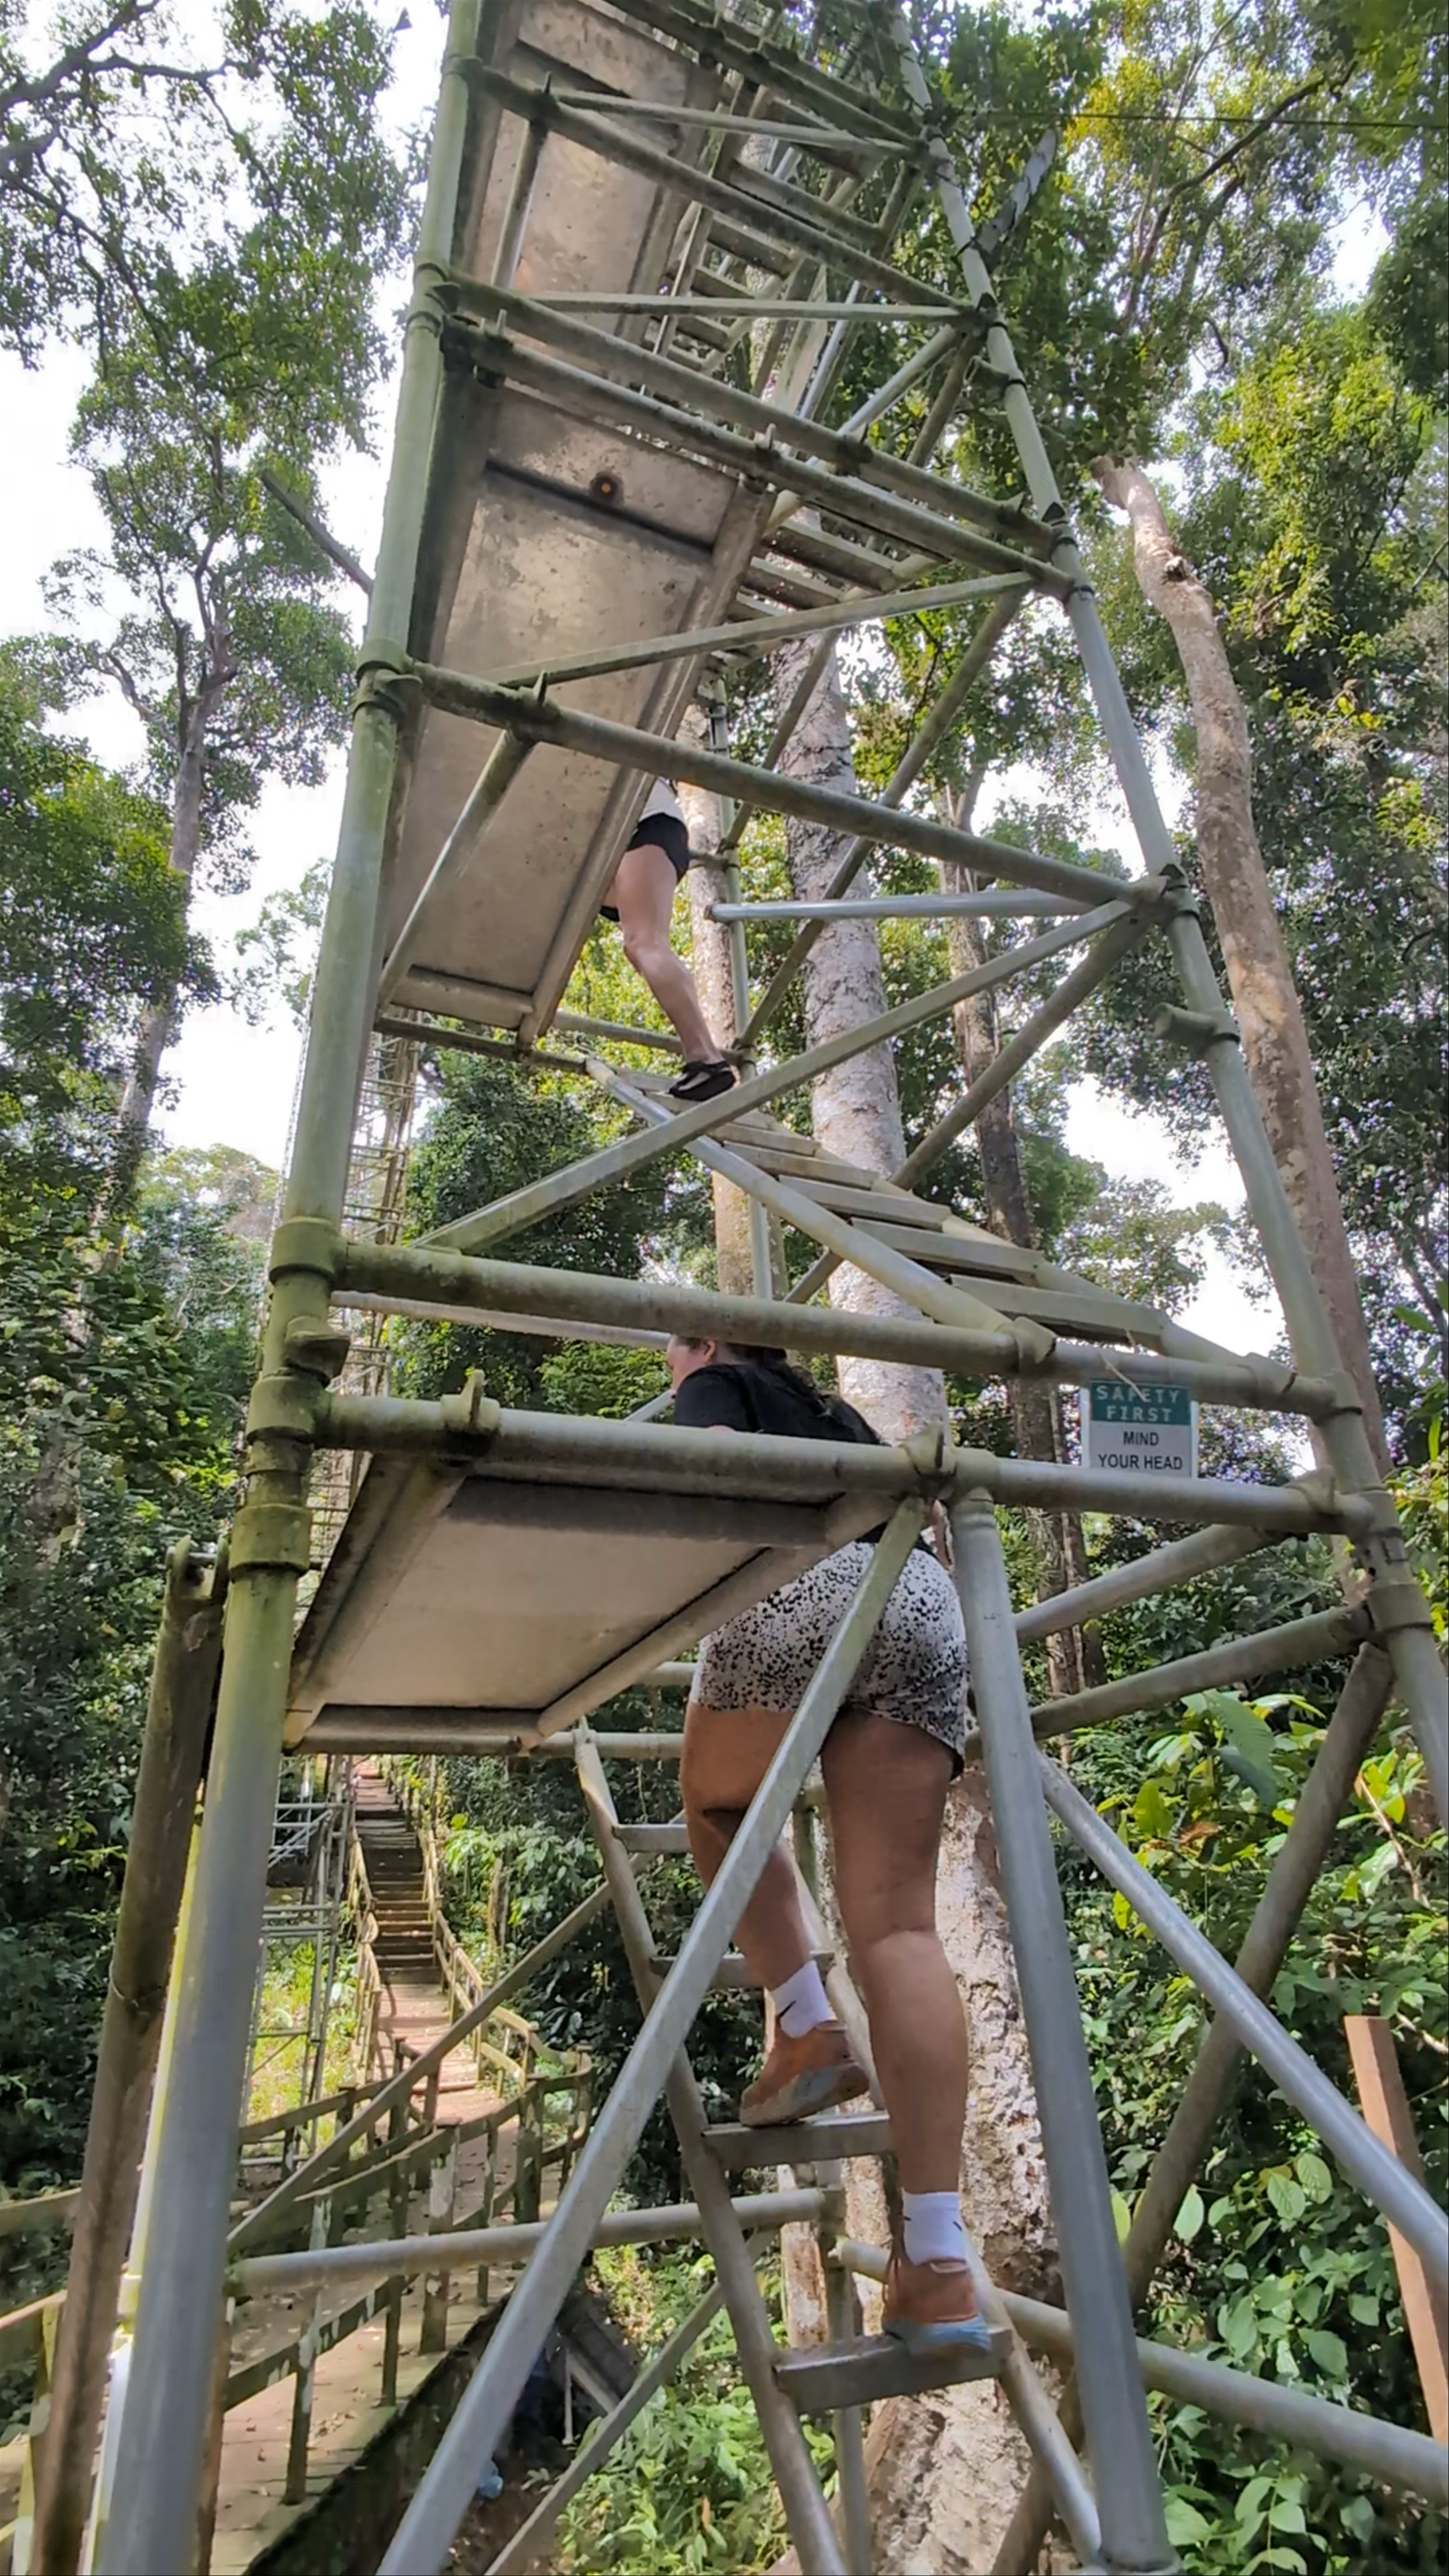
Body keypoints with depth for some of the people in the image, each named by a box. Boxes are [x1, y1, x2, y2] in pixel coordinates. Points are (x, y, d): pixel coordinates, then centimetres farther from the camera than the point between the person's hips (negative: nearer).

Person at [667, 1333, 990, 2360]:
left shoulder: (719, 1383, 21)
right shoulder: (835, 1410, 37)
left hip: (802, 1586, -5)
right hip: (925, 1601, 6)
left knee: (719, 1804, 21)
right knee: (898, 1918, -2)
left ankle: (809, 2031, 5)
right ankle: (940, 2263, -7)